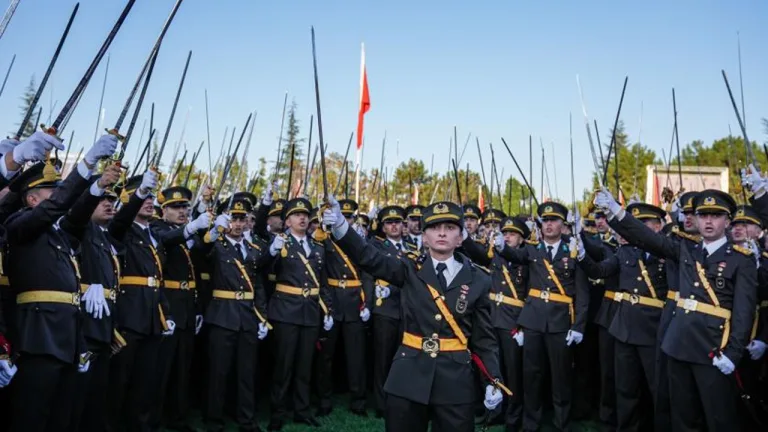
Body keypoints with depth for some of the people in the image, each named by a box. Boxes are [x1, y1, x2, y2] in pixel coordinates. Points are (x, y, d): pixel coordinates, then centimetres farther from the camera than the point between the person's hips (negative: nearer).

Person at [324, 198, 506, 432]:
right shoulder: (410, 270, 1)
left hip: (455, 379, 0)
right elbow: (368, 257, -13)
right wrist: (340, 224, -29)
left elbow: (484, 337, 5)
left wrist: (494, 380, -5)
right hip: (408, 376, 0)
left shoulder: (478, 280, 2)